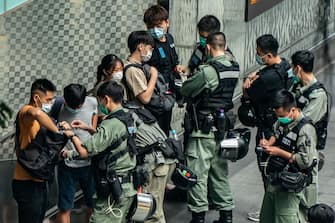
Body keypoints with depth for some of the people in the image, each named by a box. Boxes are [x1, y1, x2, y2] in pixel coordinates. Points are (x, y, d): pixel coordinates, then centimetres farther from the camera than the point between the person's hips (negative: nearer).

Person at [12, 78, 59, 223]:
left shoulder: (38, 117, 14)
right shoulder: (26, 111, -16)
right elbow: (37, 113, -42)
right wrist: (59, 132, -31)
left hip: (38, 180, 10)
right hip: (26, 183, -10)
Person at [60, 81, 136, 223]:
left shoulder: (111, 124, -21)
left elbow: (84, 152, -22)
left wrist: (71, 134, -5)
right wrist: (88, 128, 21)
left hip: (113, 190, -9)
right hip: (128, 187, 9)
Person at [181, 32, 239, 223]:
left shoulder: (208, 71, -20)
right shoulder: (234, 69, 3)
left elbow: (186, 90, -13)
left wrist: (191, 78, 9)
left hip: (205, 129, -7)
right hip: (224, 128, 7)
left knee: (198, 173, 2)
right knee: (220, 172, 17)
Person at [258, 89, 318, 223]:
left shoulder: (305, 129, -20)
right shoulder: (282, 122, 5)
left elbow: (306, 161, -24)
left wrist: (280, 152, -20)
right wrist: (268, 143, 4)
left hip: (290, 186, -9)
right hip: (274, 180, 9)